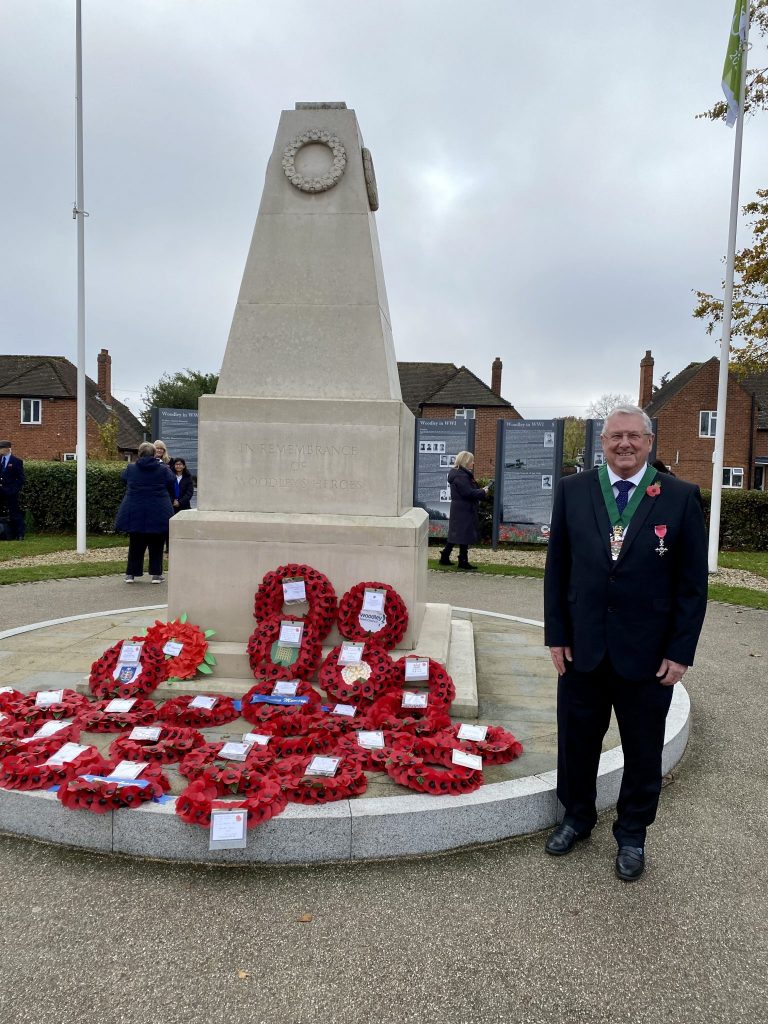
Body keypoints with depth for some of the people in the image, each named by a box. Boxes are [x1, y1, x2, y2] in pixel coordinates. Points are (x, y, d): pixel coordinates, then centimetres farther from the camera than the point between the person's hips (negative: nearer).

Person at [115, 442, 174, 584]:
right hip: (158, 513, -2)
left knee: (135, 544, 13)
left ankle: (131, 573, 15)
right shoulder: (163, 469, -7)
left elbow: (124, 478, 15)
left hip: (134, 512, 2)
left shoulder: (130, 468, -3)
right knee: (156, 545, 9)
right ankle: (156, 574, 8)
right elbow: (171, 483, 4)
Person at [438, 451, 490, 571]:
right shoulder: (460, 476, -18)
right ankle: (463, 562, 2)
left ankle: (445, 557, 20)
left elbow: (471, 490, 20)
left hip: (459, 510, 11)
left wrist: (481, 490, 6)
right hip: (463, 511, -11)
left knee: (455, 535, 14)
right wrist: (483, 492, -12)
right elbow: (468, 493, -23)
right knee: (464, 535, -4)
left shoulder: (464, 474, 16)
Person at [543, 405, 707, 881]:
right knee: (576, 742, 16)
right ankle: (577, 816, 40)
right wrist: (557, 635, 0)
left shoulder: (681, 497, -6)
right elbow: (557, 568, 2)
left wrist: (681, 651, -7)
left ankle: (632, 834, 36)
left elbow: (693, 582, -4)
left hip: (648, 654, -1)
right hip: (582, 649, 2)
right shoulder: (573, 490, -1)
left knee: (643, 752, 15)